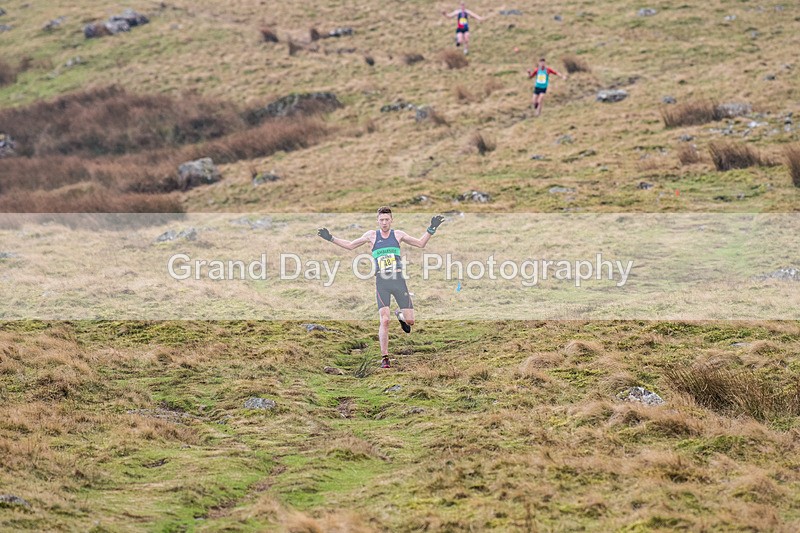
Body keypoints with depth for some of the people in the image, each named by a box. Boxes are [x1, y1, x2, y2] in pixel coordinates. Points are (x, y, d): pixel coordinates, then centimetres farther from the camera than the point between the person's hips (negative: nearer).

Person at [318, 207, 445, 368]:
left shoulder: (398, 234, 11)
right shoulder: (372, 235, 9)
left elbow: (420, 243, 19)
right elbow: (350, 245, 20)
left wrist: (431, 229, 9)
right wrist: (331, 238, 13)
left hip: (398, 279, 1)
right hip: (381, 282, -1)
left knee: (410, 321, -2)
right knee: (384, 320, -14)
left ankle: (400, 314, 36)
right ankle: (385, 358, -6)